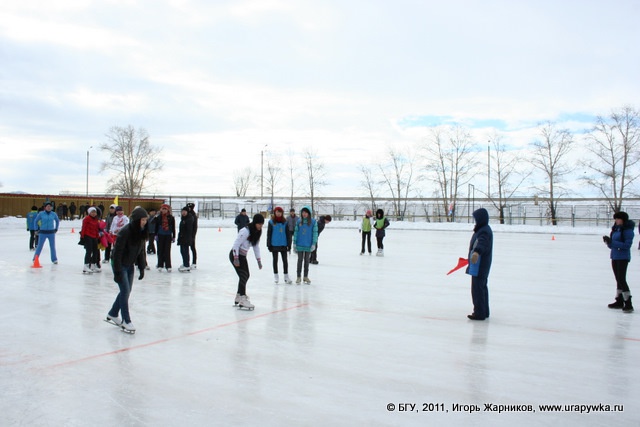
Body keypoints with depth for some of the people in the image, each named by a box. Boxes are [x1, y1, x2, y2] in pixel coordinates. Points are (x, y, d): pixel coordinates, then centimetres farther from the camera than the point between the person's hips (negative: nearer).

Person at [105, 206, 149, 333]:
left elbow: (141, 251, 6)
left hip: (130, 265, 8)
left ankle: (112, 314, 32)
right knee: (125, 291, -8)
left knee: (126, 291, 13)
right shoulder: (125, 232, -26)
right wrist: (117, 272, -23)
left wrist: (141, 268, 5)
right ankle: (126, 321, 0)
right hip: (119, 264, -8)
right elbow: (117, 252, -23)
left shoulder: (141, 232, -3)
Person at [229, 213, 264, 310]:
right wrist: (236, 259, -25)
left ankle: (239, 296, 29)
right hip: (235, 255, -9)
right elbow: (236, 244, -23)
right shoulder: (245, 231, -23)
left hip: (243, 256, 9)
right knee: (243, 276, -15)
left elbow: (256, 246, 12)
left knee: (246, 275, 13)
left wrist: (259, 260, 11)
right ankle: (242, 300, -15)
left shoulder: (257, 232, 3)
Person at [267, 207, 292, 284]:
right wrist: (269, 244, -5)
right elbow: (269, 234, -3)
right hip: (274, 244, -1)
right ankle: (276, 275, 22)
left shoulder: (285, 222, 0)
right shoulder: (271, 222, -4)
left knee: (285, 260, 5)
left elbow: (288, 234, 3)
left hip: (283, 244, 1)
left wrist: (289, 244, 1)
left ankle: (286, 276, 16)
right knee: (275, 260, 11)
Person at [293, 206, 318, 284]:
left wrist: (313, 244, -9)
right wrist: (294, 243, 1)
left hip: (308, 245, -1)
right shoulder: (298, 221, 0)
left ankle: (306, 277, 22)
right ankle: (298, 277, 14)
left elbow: (315, 233, -5)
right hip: (300, 245, 1)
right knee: (300, 260, 6)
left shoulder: (313, 222, -6)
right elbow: (296, 232, 3)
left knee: (307, 260, 11)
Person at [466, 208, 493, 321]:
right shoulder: (483, 229, 13)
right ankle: (484, 312, 30)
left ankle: (479, 313, 0)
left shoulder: (484, 231, -20)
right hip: (480, 265, 11)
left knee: (477, 288, -6)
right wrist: (475, 253, 45)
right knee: (482, 287, 19)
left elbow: (482, 243, -41)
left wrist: (476, 252, -59)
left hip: (480, 266, -11)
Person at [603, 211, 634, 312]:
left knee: (622, 279, -11)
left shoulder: (628, 230, -13)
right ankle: (619, 301, 23)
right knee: (618, 279, 14)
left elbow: (627, 245, -22)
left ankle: (628, 303, -7)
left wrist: (612, 242, -26)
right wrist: (608, 241, -8)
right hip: (614, 257, 8)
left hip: (623, 258, -8)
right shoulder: (615, 229, 10)